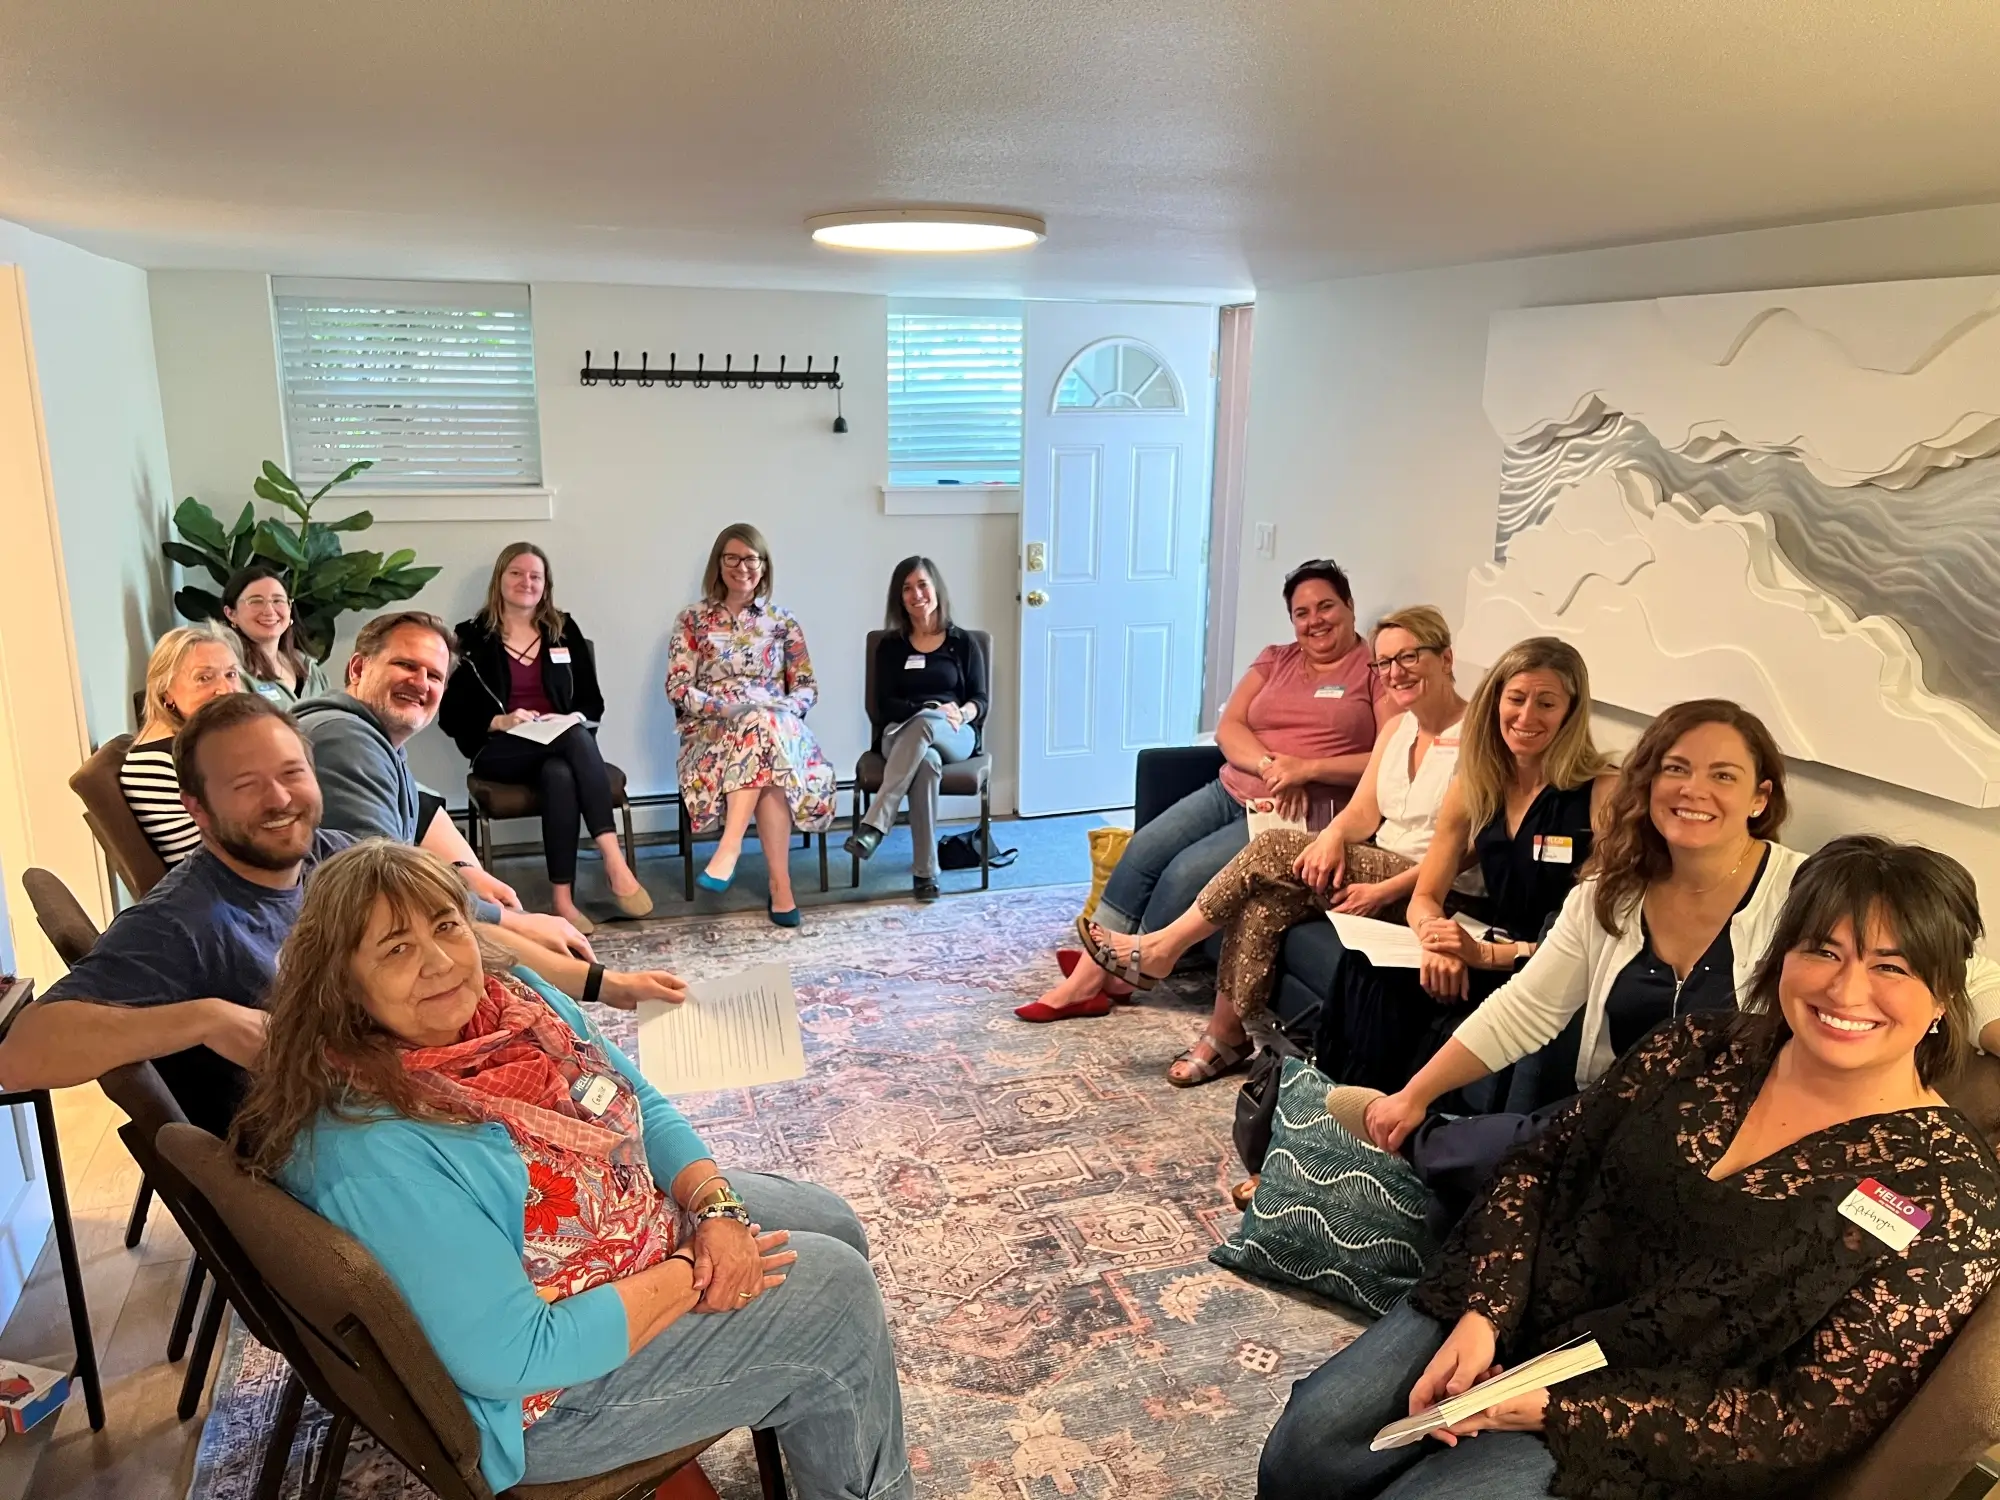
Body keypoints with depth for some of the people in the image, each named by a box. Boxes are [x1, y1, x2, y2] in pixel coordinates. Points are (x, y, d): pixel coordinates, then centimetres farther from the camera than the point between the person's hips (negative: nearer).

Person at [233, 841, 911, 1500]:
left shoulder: (508, 991, -9)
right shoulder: (377, 1155, -34)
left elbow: (645, 1107, 1)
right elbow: (513, 1358, -31)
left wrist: (717, 1208, -15)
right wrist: (693, 1273, -24)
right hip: (555, 1382, -8)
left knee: (833, 1224, 16)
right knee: (837, 1296, -5)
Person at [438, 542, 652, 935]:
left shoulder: (564, 631, 15)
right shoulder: (471, 637, 7)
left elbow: (592, 703, 14)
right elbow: (451, 715, 2)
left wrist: (568, 722, -9)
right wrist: (500, 721, -16)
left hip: (561, 744, 3)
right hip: (499, 751, -2)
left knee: (560, 775, -37)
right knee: (576, 738, -35)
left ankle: (562, 899, -39)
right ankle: (614, 863, -41)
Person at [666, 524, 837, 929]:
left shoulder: (782, 621, 14)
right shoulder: (692, 620, 10)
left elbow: (807, 687, 10)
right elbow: (677, 689, 1)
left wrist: (781, 711, -12)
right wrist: (727, 708, -15)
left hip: (778, 725, 1)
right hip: (712, 730, -1)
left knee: (764, 725, -39)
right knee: (769, 767, -36)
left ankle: (730, 846, -40)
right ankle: (780, 884, -37)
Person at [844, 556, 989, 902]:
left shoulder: (962, 643, 13)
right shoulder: (890, 645, 12)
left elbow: (980, 700, 9)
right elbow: (885, 703, 2)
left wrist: (962, 713, -16)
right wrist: (931, 708, -16)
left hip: (955, 737, 0)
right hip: (900, 734, 0)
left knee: (925, 724, -39)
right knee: (926, 761, -39)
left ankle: (874, 825, -43)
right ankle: (925, 870, -38)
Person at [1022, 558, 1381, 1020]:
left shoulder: (1377, 669, 0)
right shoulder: (1275, 659, 16)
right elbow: (1228, 727, 4)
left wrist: (1307, 768, -20)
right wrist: (1271, 765, -15)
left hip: (1299, 815, -6)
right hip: (1231, 792, 6)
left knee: (1186, 873, -20)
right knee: (1143, 849, -13)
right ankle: (1088, 975, -9)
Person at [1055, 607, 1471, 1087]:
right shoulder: (1397, 726, 14)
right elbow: (1362, 812, 8)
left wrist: (1386, 891, -24)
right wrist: (1333, 836, -16)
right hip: (1374, 866, 7)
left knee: (1276, 849, -23)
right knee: (1266, 901, -23)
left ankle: (1160, 949, -10)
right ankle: (1225, 1034, -13)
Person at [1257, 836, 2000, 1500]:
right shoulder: (1701, 1047, -2)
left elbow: (1813, 1423, -15)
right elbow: (1541, 1166, 4)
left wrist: (1554, 1408, -19)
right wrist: (1480, 1312, -12)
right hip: (1510, 1319, 4)